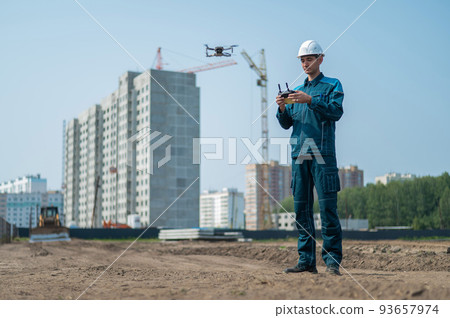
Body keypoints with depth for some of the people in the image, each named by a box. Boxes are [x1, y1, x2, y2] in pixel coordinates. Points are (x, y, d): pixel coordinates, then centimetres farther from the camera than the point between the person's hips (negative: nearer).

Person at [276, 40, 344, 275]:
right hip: (299, 154, 5)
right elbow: (286, 124, 16)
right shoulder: (297, 90, 22)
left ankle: (332, 260, -5)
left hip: (323, 154, -5)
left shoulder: (332, 85, 9)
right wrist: (282, 108, -4)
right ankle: (306, 260, 9)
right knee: (301, 207, 4)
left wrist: (311, 100, -19)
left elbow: (336, 111, -9)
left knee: (327, 207, -9)